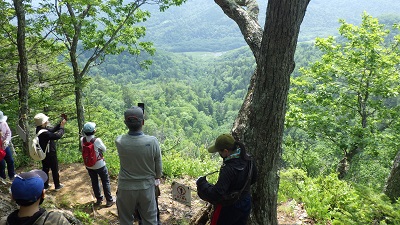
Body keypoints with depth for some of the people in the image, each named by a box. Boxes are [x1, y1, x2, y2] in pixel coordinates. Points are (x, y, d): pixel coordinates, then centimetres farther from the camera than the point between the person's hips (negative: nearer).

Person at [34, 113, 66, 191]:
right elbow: (58, 135, -33)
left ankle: (45, 185, 34)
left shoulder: (40, 129, -3)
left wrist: (60, 124, -8)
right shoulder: (44, 133, -33)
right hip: (50, 154, -9)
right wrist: (62, 126, -21)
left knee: (45, 169, 20)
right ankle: (57, 186, 24)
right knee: (55, 170, 9)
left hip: (44, 154, 9)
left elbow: (53, 129, 3)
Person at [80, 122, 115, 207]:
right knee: (106, 182, 11)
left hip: (89, 166, 5)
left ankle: (99, 199, 34)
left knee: (94, 182, 20)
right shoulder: (97, 140, -26)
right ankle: (109, 200, 19)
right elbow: (104, 149, -10)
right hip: (100, 165, -4)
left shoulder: (82, 140, -14)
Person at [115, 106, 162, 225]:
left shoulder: (119, 141, -19)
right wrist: (157, 178, 14)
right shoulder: (152, 141, -21)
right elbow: (158, 166, -7)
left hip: (126, 188, 1)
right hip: (147, 187, 0)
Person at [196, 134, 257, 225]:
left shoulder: (229, 169, -34)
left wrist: (201, 182, -21)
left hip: (229, 208, -7)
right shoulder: (247, 159, -9)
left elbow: (216, 194, -33)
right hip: (246, 204, 7)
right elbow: (253, 178, 9)